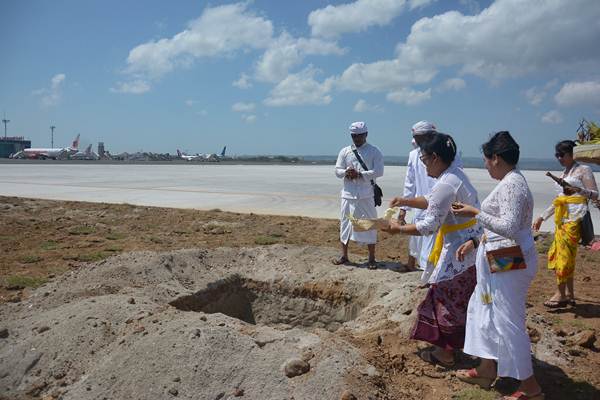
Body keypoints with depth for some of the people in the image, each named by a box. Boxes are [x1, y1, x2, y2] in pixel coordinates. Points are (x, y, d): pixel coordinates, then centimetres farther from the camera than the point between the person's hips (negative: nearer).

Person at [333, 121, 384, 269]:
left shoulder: (374, 152, 1)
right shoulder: (344, 151, 10)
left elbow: (378, 172, -9)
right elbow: (338, 170, 6)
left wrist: (359, 174, -18)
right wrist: (346, 173, -16)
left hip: (366, 195, -3)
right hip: (348, 194, 3)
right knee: (345, 223, 8)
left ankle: (371, 258, 11)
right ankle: (344, 255, 20)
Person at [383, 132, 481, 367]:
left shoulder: (445, 184, -23)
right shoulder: (455, 173, 8)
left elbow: (429, 225, -22)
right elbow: (433, 202, 21)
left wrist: (398, 229, -11)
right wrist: (406, 201, 13)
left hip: (460, 249, -10)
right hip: (470, 243, 10)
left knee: (447, 298, 4)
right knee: (458, 299, 20)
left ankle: (445, 353, 17)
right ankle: (450, 344, 35)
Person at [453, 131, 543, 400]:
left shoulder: (511, 185, -20)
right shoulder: (510, 182, 12)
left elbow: (509, 228, -27)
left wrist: (475, 213, -22)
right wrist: (475, 242, 20)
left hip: (510, 264, -11)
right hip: (501, 262, 11)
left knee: (508, 321, -2)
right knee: (484, 309, 19)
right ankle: (486, 371, 32)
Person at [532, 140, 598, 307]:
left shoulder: (583, 170, -1)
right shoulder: (563, 173, 19)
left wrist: (579, 190, -23)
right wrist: (542, 217, 21)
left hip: (574, 218, -8)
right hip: (561, 218, 8)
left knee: (565, 255, -9)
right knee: (556, 254, 4)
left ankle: (561, 294, -3)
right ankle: (569, 294, 12)